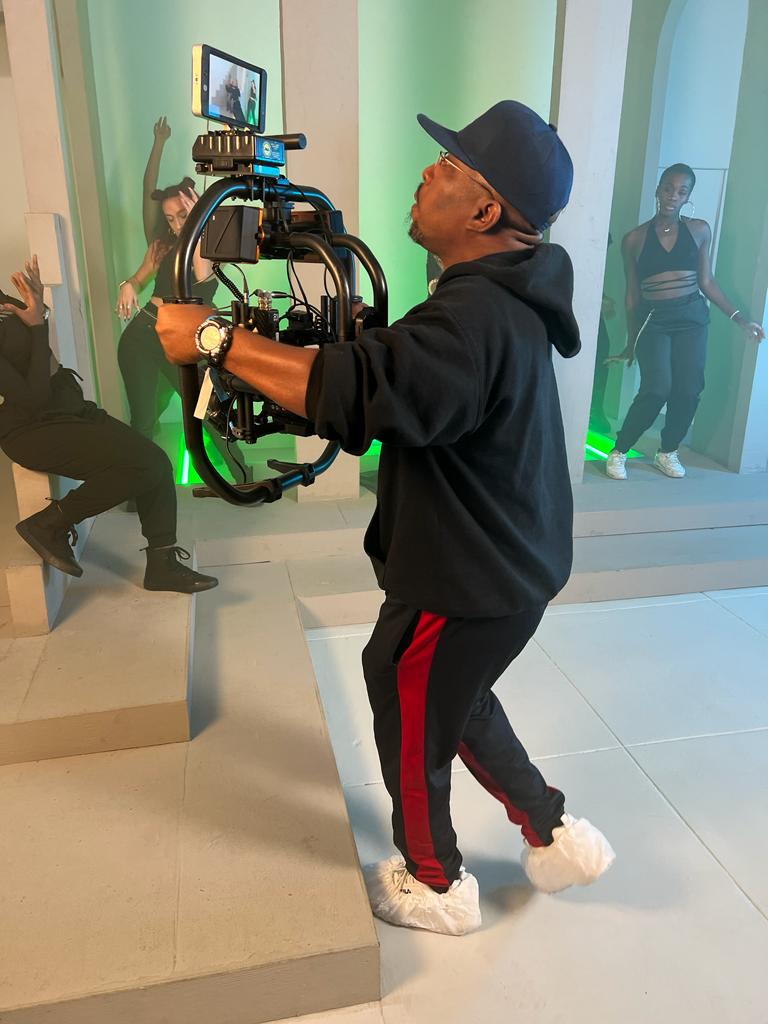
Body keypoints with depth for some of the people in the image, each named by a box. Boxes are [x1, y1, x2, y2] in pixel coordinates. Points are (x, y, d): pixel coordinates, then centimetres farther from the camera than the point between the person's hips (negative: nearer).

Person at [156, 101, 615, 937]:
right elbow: (403, 367, 16)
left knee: (409, 727, 14)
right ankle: (555, 835, 42)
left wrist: (215, 338, -35)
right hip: (502, 566, 10)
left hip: (466, 585, -10)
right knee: (455, 699, 29)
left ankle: (435, 885, 40)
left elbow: (362, 390, -43)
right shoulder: (503, 300, 5)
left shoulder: (475, 319, -30)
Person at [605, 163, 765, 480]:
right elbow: (632, 294, 4)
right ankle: (618, 452, -3)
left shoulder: (699, 231, 5)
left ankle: (668, 452, 19)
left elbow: (706, 282, 8)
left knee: (688, 391, -2)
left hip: (692, 318, 3)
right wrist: (631, 343, 7)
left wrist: (738, 317, 1)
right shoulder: (635, 238, 0)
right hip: (652, 320, -3)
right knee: (657, 389, -18)